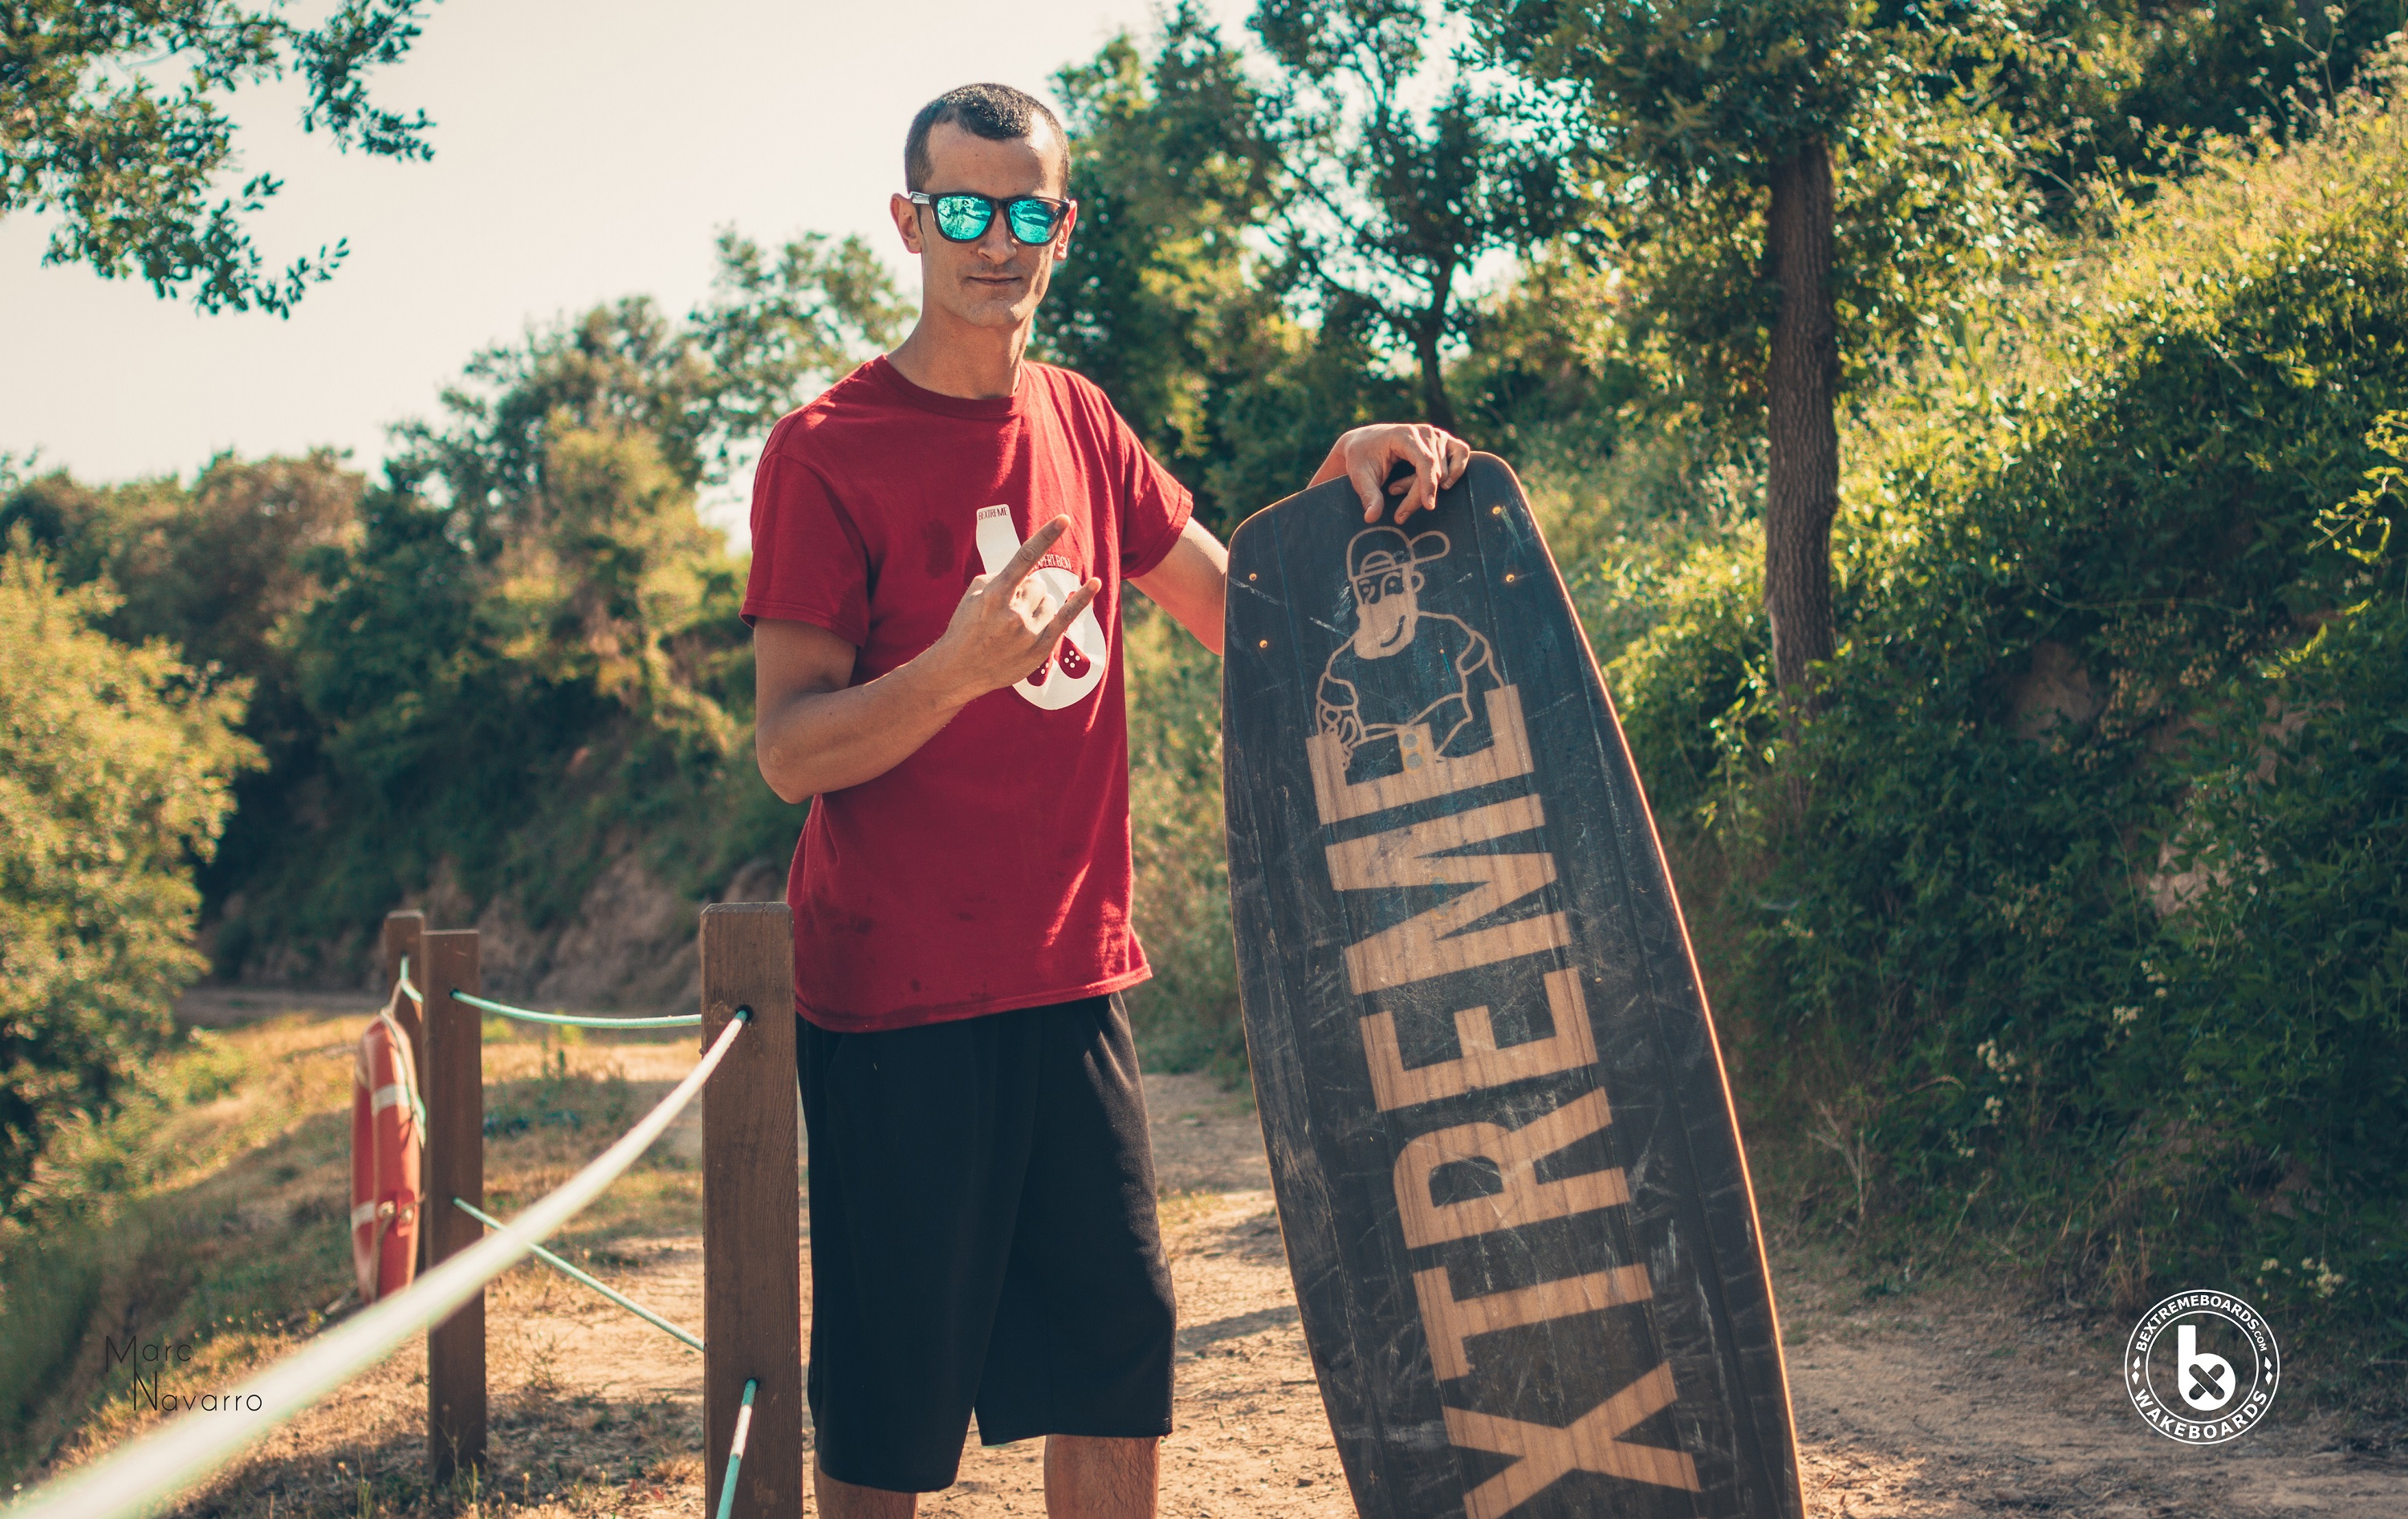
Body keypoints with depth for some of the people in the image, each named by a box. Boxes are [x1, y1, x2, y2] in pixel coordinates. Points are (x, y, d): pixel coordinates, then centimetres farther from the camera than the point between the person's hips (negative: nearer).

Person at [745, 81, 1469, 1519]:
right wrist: (959, 667, -31)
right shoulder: (830, 452, -9)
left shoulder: (1081, 424, 11)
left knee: (1120, 1355, 8)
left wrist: (1338, 486, -2)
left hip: (1075, 979, 6)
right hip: (899, 999, -6)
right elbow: (790, 750, -13)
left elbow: (1235, 609, 16)